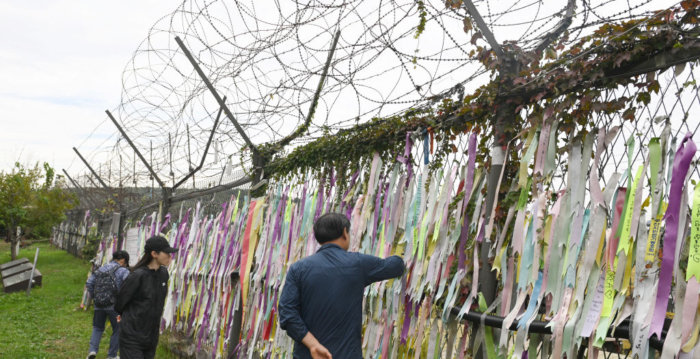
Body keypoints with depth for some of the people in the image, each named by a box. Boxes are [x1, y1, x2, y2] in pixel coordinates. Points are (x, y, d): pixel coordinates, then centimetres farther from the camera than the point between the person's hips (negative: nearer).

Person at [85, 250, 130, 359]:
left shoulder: (100, 270, 13)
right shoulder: (122, 270, -5)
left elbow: (89, 283, 9)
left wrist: (94, 297, 16)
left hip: (99, 305, 5)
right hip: (114, 305, -4)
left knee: (97, 327, 21)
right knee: (117, 330, 12)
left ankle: (93, 350, 3)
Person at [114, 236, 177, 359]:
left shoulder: (164, 273, 2)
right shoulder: (138, 275, -17)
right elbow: (121, 301, -6)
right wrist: (132, 316, 10)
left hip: (152, 335, 6)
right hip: (132, 337, -6)